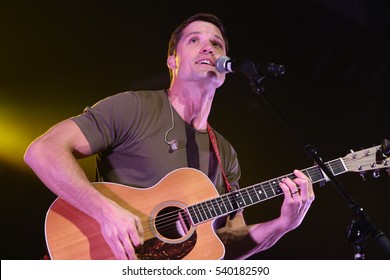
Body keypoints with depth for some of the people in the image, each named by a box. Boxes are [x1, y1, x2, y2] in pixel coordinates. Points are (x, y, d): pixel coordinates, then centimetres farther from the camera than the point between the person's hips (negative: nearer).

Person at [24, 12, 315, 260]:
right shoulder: (135, 108, -6)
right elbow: (43, 151, -14)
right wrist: (107, 210, -24)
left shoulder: (225, 154, 11)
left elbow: (230, 244, 11)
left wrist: (282, 225, -5)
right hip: (119, 259, -4)